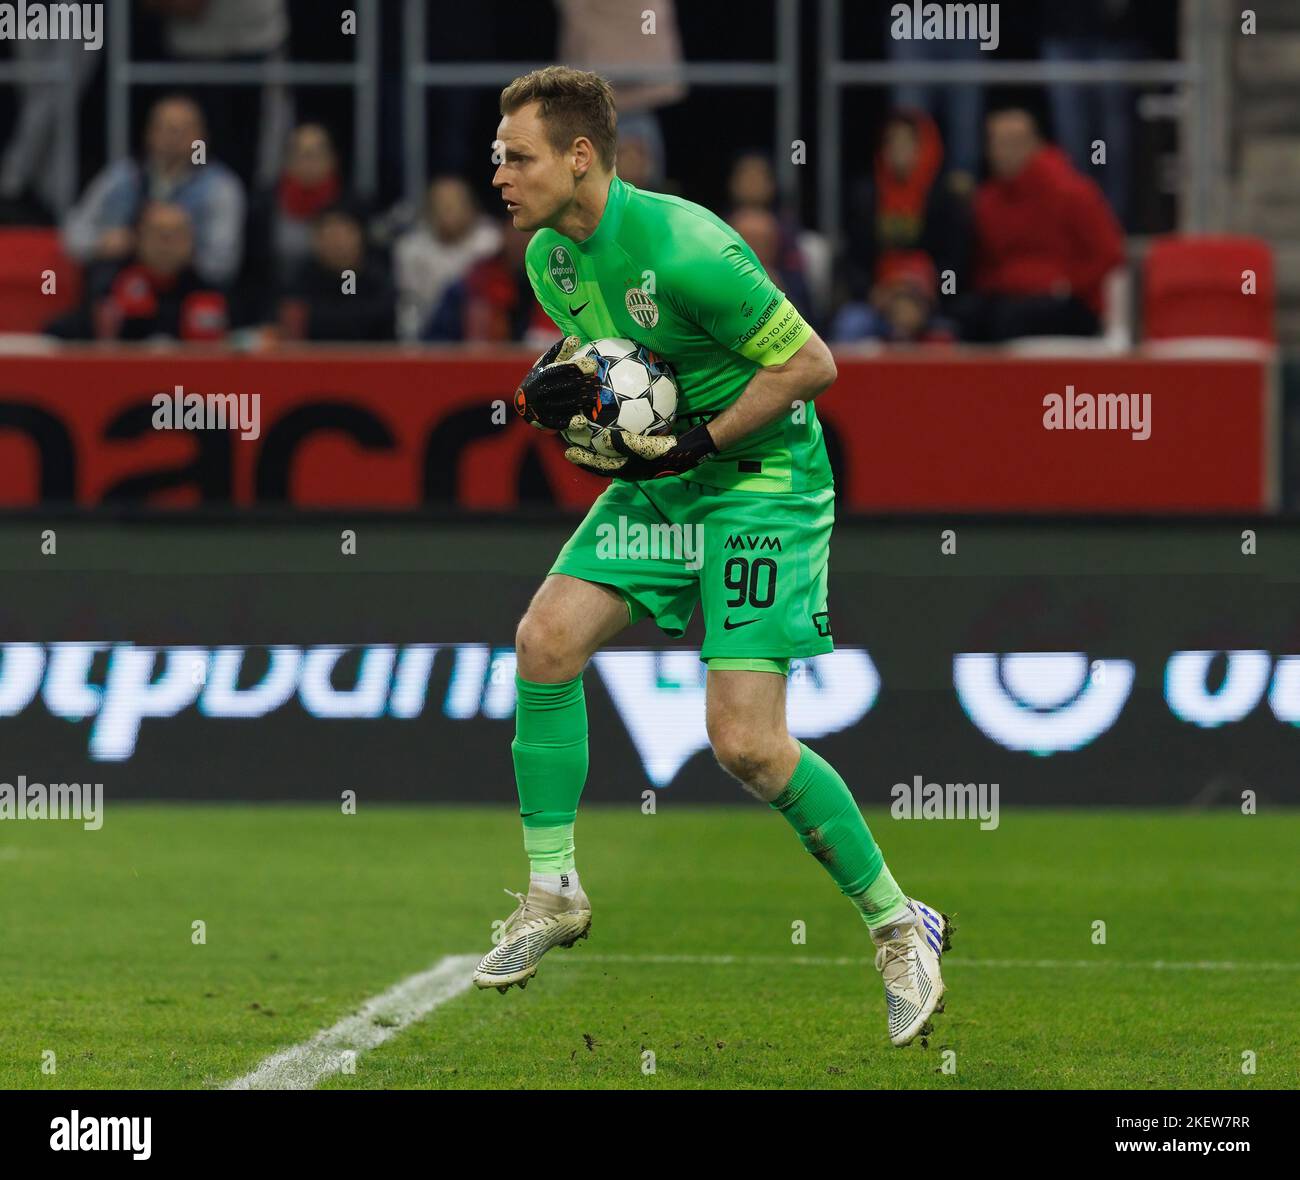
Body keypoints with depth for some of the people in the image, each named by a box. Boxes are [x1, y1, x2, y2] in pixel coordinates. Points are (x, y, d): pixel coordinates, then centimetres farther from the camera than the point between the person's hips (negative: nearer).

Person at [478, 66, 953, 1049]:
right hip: (661, 481, 8)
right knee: (548, 636, -11)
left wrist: (697, 443, -20)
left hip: (764, 479, -8)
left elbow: (811, 362, -20)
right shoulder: (550, 256, 1)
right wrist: (560, 386, -2)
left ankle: (898, 925, 4)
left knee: (746, 742, -14)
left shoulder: (683, 247, -25)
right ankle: (553, 892, 3)